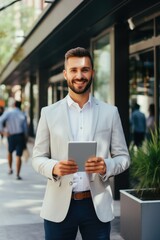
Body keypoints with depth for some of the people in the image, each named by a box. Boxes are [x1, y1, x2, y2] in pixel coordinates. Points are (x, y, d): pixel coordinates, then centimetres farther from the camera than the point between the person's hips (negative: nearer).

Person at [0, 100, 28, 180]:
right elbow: (25, 129, 4)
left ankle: (10, 168, 25)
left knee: (10, 152, 27)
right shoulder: (22, 115, 4)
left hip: (11, 136, 0)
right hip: (20, 136, 0)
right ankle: (17, 174, -7)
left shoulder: (8, 112, 0)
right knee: (18, 156, 0)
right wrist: (25, 141, 13)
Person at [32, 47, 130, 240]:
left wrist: (106, 166, -16)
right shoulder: (48, 113, 3)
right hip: (59, 206, 0)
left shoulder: (110, 112, 4)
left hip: (97, 206, 1)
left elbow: (123, 156, 5)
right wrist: (54, 167, -17)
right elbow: (37, 158, 4)